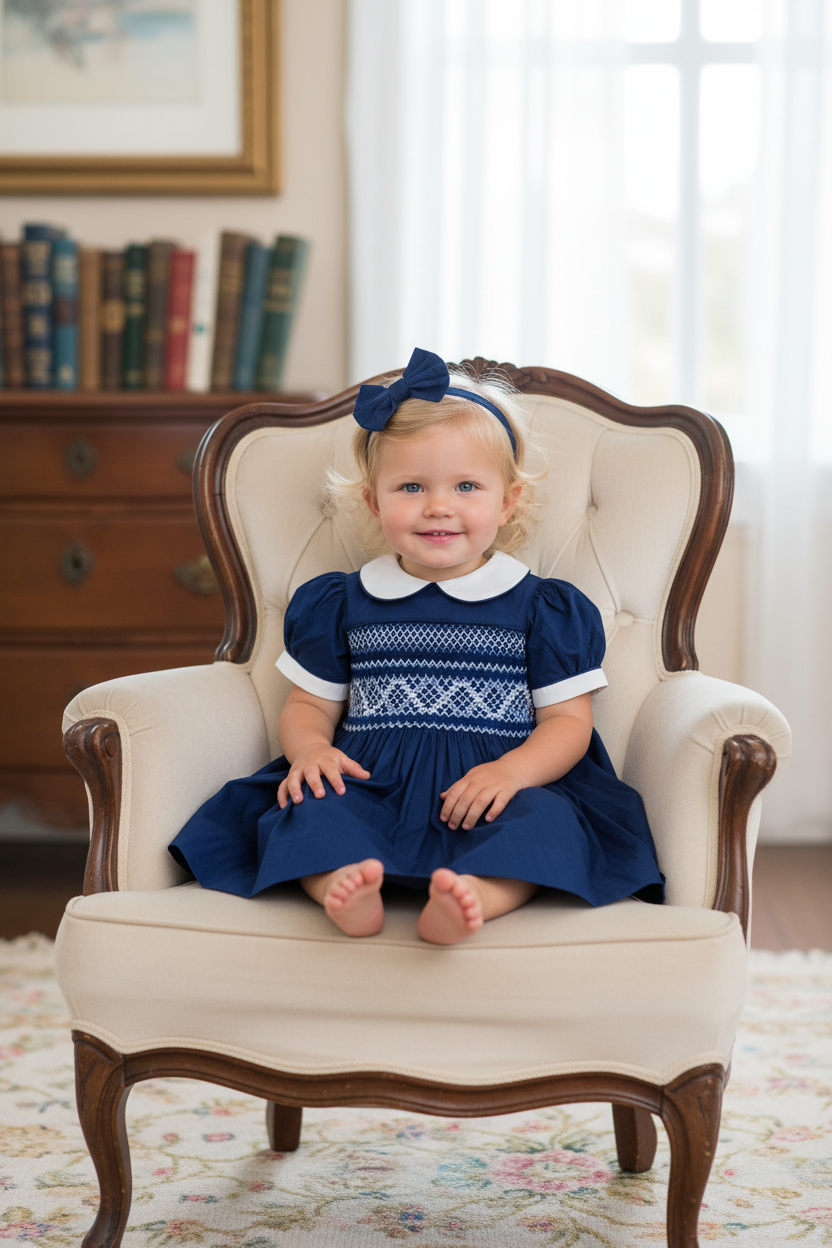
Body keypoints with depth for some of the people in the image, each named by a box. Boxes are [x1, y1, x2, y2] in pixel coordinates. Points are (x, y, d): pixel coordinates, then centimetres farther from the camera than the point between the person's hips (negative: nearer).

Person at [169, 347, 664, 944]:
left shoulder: (543, 609, 9)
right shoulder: (339, 604, 16)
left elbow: (568, 721, 5)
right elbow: (309, 705, 20)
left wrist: (512, 770, -16)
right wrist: (310, 748, -6)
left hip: (490, 790, -2)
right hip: (369, 782, 2)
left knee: (545, 822, -33)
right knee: (308, 810, -28)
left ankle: (477, 896, -58)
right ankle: (344, 886, -54)